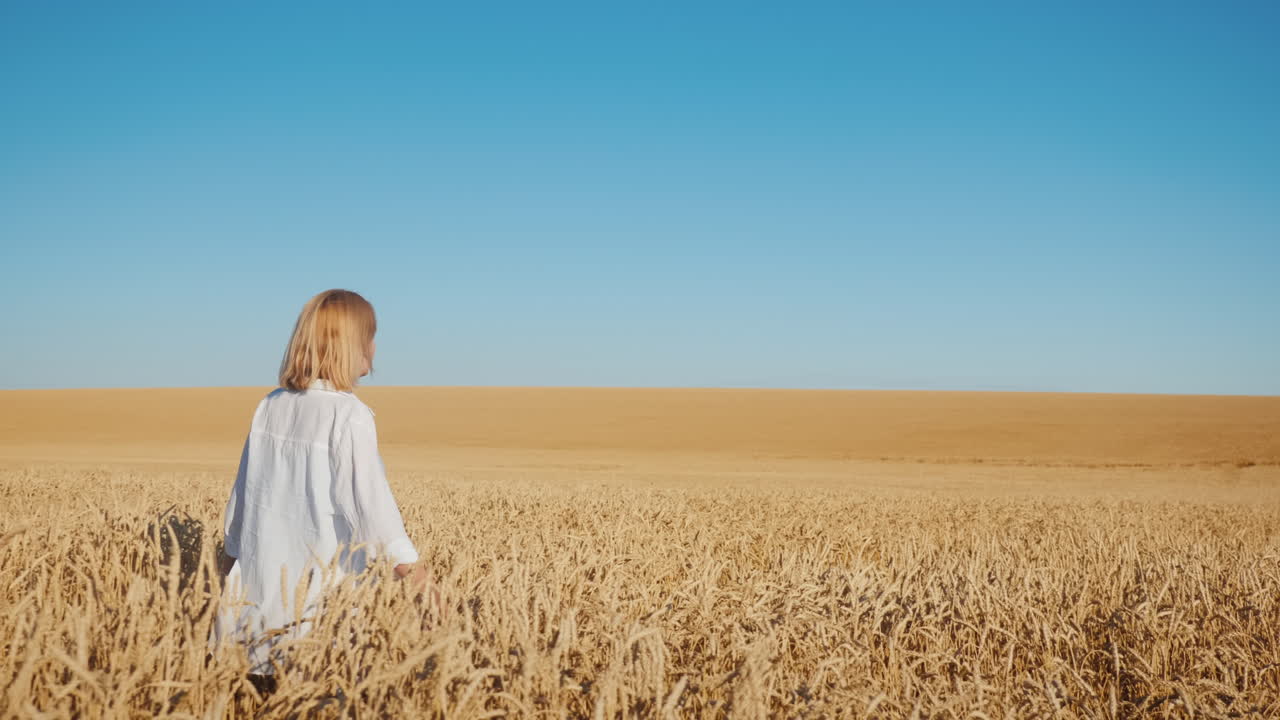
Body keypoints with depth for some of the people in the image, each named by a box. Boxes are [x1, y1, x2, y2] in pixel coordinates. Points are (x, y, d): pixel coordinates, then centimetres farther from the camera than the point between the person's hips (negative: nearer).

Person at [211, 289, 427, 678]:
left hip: (265, 569, 7)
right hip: (321, 575, -7)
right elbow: (366, 492, -21)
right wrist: (405, 559, -23)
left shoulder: (271, 405, 8)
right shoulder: (350, 415, -12)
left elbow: (244, 485, 15)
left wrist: (232, 549, 26)